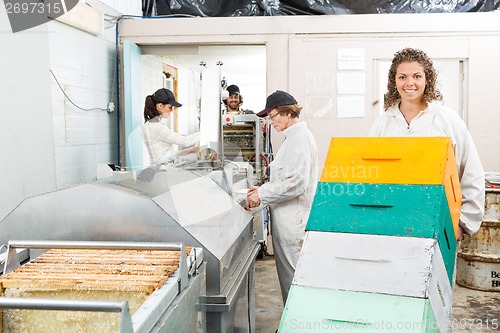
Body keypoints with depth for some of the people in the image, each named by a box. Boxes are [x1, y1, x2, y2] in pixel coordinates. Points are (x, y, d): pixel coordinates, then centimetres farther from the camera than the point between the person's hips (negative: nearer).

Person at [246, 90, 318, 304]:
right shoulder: (293, 136, 17)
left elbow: (297, 182, -23)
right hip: (287, 220, 10)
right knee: (287, 276, 16)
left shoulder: (300, 137, -15)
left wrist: (262, 195, -16)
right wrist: (262, 189, 11)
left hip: (293, 220, -10)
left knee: (292, 277, -1)